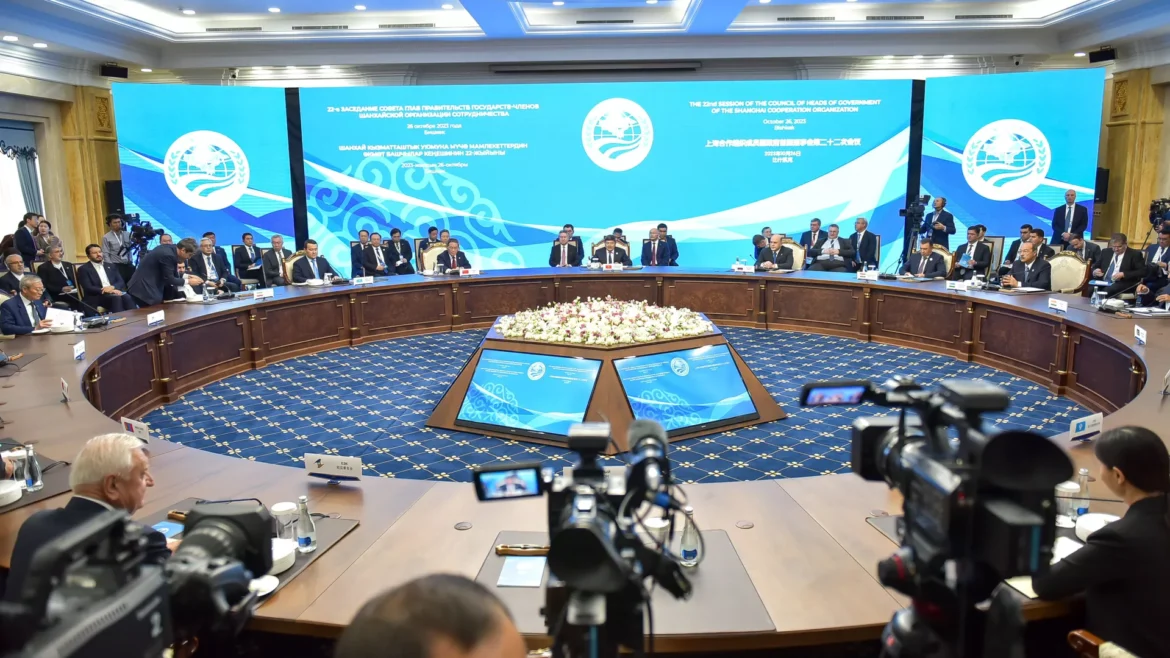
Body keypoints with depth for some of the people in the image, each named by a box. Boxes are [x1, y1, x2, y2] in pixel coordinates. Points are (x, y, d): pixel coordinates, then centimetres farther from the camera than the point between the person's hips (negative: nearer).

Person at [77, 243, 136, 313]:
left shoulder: (110, 266, 22)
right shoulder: (83, 269, 7)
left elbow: (121, 282, 13)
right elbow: (88, 288, -6)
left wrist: (112, 287, -11)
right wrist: (108, 291, -19)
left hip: (114, 292, 4)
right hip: (98, 296, -4)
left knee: (127, 297, -31)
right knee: (116, 298, -35)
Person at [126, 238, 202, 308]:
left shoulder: (170, 248, 6)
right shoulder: (168, 254, -22)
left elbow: (171, 273, 17)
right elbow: (169, 279, -17)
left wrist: (186, 276, 7)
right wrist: (188, 281, -7)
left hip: (144, 286, 10)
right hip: (144, 289, -10)